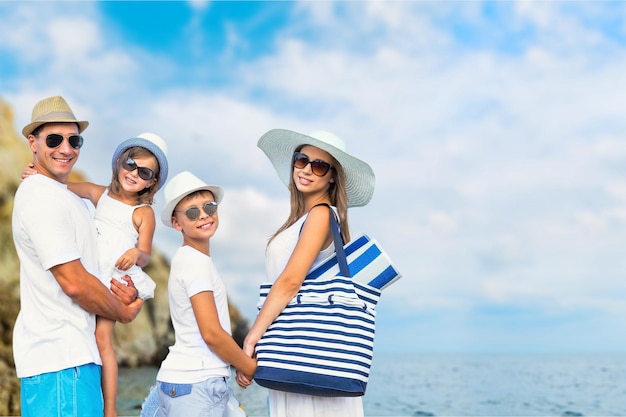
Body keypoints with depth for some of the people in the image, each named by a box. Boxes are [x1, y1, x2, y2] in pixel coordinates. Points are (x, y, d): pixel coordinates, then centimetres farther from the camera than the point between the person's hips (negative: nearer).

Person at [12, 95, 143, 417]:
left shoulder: (66, 197, 18)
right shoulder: (42, 197, -14)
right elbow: (74, 282, -18)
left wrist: (118, 291, 1)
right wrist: (124, 312, -2)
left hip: (67, 351, 10)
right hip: (60, 357, -10)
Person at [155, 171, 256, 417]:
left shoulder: (186, 259, 14)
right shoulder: (197, 261, -13)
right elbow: (212, 333, -18)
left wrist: (241, 364, 9)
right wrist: (251, 368, -4)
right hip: (196, 385, -9)